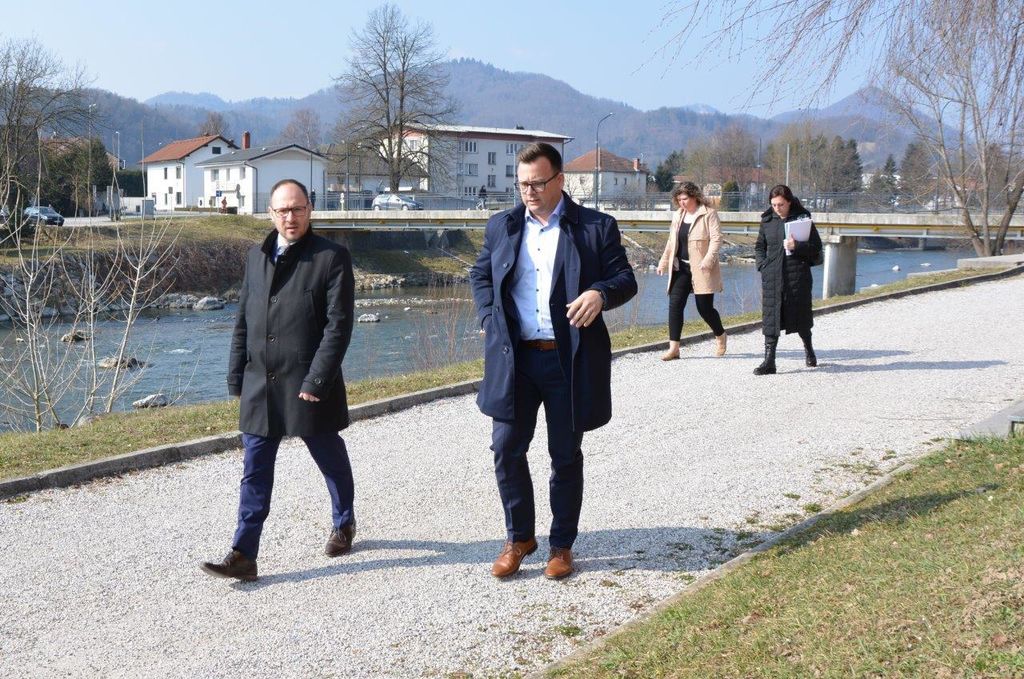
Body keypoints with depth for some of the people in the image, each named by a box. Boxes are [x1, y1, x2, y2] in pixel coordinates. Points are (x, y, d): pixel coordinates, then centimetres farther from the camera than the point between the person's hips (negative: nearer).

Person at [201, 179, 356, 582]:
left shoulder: (331, 258, -7)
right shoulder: (257, 257, 11)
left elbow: (338, 325, -13)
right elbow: (243, 320, 14)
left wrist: (316, 381, -17)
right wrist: (236, 377, 8)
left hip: (308, 386, -4)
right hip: (260, 387, 4)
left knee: (332, 461, 14)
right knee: (255, 473, 2)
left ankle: (344, 525, 38)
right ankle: (243, 556, 4)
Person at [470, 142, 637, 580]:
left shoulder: (596, 227, -1)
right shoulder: (502, 226, 8)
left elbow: (625, 279, 0)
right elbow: (480, 275, 19)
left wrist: (601, 293, -23)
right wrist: (488, 318, 2)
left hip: (569, 360, -2)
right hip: (513, 358, 3)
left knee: (566, 457, 8)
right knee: (506, 450, 3)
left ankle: (561, 545, 22)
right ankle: (519, 536, 22)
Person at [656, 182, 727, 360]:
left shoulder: (709, 214, -6)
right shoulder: (677, 216, 13)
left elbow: (716, 239, -13)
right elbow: (671, 241, 21)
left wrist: (709, 259, -24)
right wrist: (664, 262, 16)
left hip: (701, 270, -5)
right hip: (680, 268, 6)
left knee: (705, 308, 0)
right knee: (675, 305, -5)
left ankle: (720, 336, 29)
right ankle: (674, 347, -3)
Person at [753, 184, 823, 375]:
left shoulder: (803, 218, -1)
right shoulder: (767, 221, 8)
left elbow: (816, 246, -1)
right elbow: (759, 246, 18)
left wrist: (797, 246, -18)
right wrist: (763, 265, 2)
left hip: (797, 275, -2)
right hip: (772, 277, 2)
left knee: (799, 315, 8)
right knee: (770, 316, -4)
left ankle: (808, 349, 35)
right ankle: (769, 361, -3)